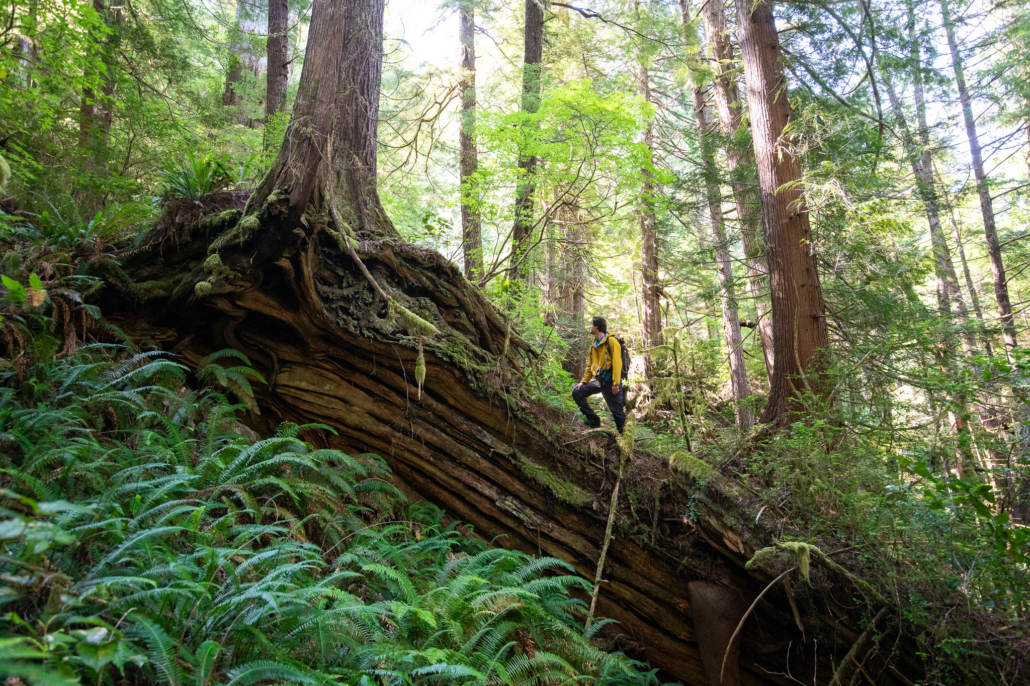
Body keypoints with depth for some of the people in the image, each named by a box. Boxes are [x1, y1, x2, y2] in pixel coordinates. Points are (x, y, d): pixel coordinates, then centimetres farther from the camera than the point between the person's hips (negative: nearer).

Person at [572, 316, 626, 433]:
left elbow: (617, 362, -14)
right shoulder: (593, 345, 17)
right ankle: (594, 420, 5)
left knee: (617, 411, -5)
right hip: (598, 381, 7)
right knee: (577, 393, -2)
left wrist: (616, 383, -20)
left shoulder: (611, 341, -6)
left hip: (610, 381, -7)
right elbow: (590, 366, 21)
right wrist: (583, 382, 9)